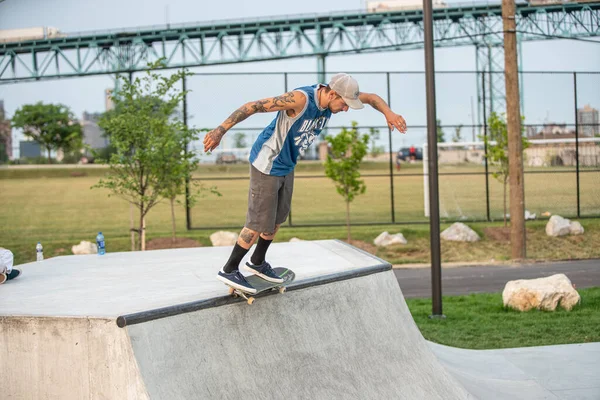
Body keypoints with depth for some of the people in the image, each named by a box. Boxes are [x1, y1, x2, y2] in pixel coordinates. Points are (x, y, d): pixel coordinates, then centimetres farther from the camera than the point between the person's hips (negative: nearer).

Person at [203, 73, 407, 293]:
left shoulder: (331, 95, -8)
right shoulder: (300, 99, -32)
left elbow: (371, 97, 6)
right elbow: (252, 106, -31)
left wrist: (389, 113, -14)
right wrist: (220, 130, -34)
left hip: (286, 165, 9)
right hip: (267, 164, -9)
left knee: (278, 217, 18)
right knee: (260, 223, -5)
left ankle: (257, 262, 37)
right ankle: (229, 269, 10)